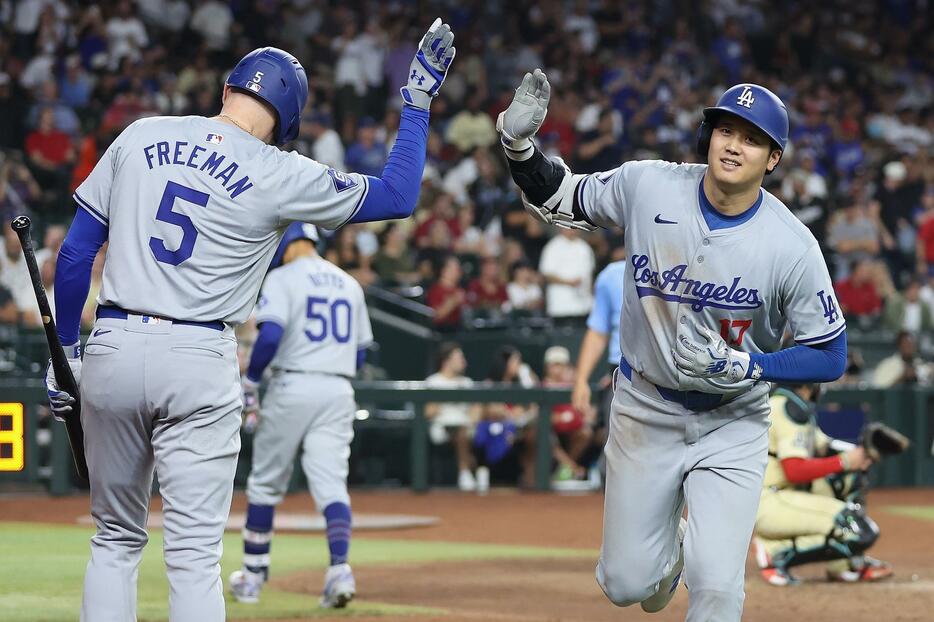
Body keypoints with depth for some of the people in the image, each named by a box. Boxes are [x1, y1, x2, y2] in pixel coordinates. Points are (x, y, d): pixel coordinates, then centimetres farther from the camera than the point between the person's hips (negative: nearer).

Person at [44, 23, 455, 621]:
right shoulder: (280, 176, -3)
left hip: (113, 351, 3)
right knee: (195, 552, -1)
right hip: (199, 364, -3)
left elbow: (76, 251, 7)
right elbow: (399, 195, 6)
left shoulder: (140, 138, 6)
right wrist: (418, 100, 15)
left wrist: (66, 348, 16)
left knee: (116, 539, 15)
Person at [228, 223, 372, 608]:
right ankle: (339, 568, -23)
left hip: (291, 388, -4)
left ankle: (253, 575, 18)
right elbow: (360, 353, 17)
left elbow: (271, 334, -17)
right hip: (338, 392, 4)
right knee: (331, 482, -3)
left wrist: (249, 383, -8)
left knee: (266, 482, 10)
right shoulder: (349, 284, 16)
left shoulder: (281, 278, -3)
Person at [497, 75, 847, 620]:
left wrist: (743, 366, -24)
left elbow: (830, 357, -13)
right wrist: (519, 142, -17)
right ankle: (672, 549, 44)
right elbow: (555, 199, 0)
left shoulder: (793, 246, -20)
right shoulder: (647, 186, -14)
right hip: (645, 409, 2)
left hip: (732, 424, -2)